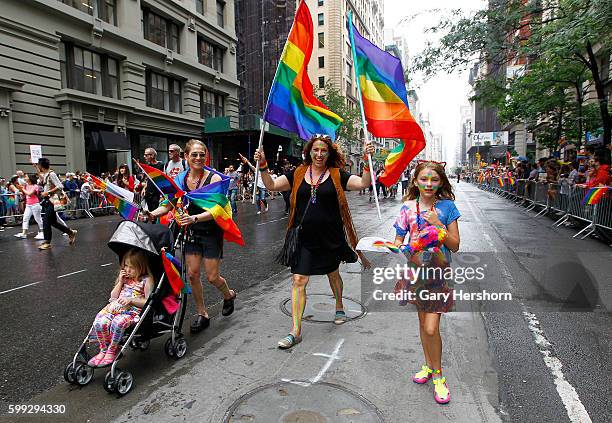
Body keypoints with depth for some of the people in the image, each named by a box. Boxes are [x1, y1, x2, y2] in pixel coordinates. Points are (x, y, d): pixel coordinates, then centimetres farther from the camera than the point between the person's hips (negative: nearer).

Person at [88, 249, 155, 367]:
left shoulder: (146, 280, -1)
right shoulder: (125, 278, 20)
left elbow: (148, 301, -6)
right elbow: (113, 296, 19)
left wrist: (131, 300, -16)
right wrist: (120, 282, 6)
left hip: (134, 310, -6)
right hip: (115, 307, 6)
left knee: (117, 323, -35)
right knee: (99, 322, -22)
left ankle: (112, 351, -13)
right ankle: (104, 349, -2)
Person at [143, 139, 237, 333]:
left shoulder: (213, 178, -14)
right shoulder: (180, 179, -1)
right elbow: (169, 205, 2)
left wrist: (194, 218, -35)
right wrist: (152, 214, -16)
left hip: (211, 232, -4)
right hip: (191, 232, 4)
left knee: (212, 277, 1)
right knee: (192, 274, 3)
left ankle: (229, 295, 35)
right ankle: (202, 314, 23)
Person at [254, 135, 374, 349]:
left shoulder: (337, 175, -3)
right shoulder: (298, 174, 2)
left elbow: (363, 183, -12)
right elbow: (271, 185, 1)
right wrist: (263, 165, -12)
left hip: (330, 236, 0)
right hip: (304, 236, 1)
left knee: (333, 274, 20)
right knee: (299, 280, -5)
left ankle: (339, 307, 49)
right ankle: (295, 331, 3)